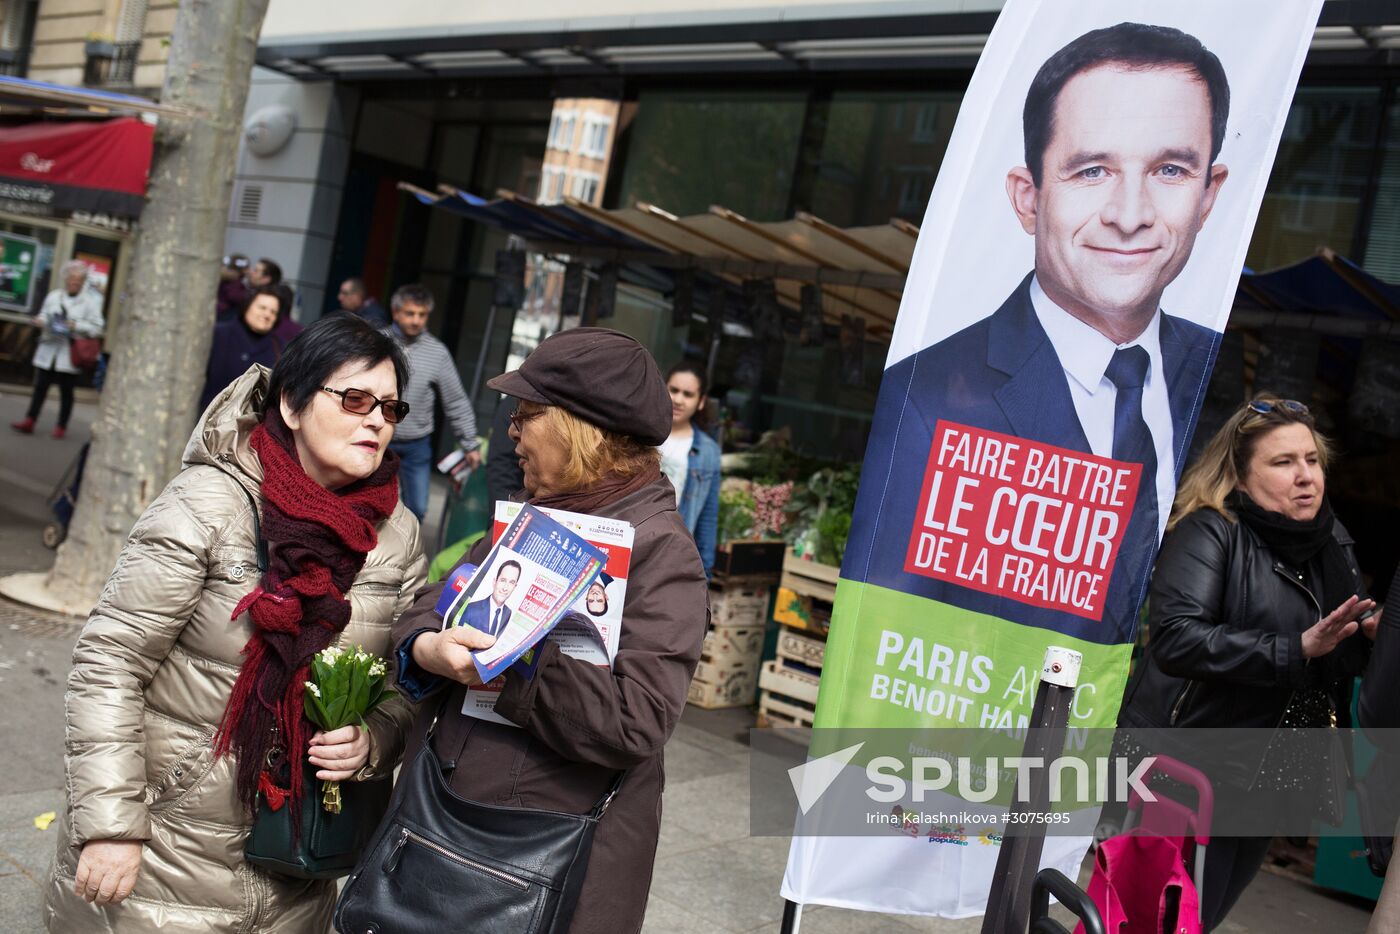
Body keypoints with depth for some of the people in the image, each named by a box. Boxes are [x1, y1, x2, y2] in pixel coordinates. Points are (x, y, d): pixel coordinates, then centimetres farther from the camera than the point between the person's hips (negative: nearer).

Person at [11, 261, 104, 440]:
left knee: (66, 391, 4)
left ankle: (61, 426, 12)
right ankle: (29, 421, 5)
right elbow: (43, 316, 17)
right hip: (49, 350, 3)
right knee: (40, 386, 3)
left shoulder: (90, 301, -1)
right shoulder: (54, 296, 10)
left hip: (69, 354, -3)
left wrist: (76, 326, -15)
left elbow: (97, 328, -4)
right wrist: (40, 321, -6)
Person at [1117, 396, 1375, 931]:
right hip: (1184, 773, -6)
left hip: (1263, 786, 7)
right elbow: (1176, 637, -27)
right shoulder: (1212, 532, -13)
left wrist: (1371, 638, -5)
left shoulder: (1333, 546, 9)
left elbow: (1349, 657, 17)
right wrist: (1295, 649, -30)